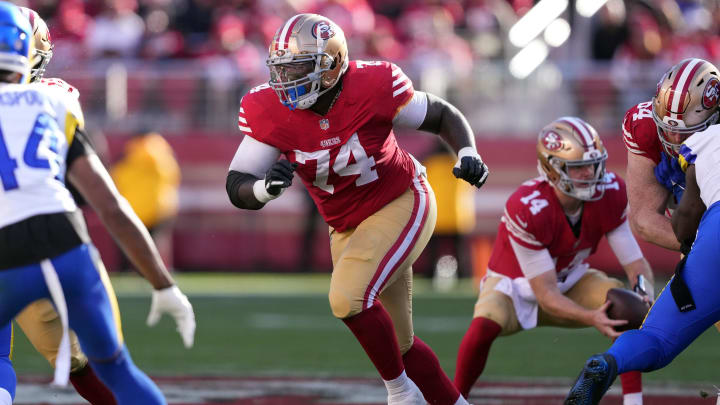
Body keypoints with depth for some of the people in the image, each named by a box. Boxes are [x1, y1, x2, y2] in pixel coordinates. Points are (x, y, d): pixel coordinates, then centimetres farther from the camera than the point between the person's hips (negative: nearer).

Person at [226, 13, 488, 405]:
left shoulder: (373, 87, -25)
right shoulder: (268, 111, -17)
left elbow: (443, 116, -8)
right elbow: (237, 187, -15)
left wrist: (467, 153, -27)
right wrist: (264, 188, -38)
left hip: (401, 206, -5)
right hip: (348, 227, 5)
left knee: (348, 298, -25)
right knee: (396, 343, 12)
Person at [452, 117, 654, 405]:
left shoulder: (610, 194, -21)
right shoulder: (527, 209, -35)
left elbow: (636, 264, -17)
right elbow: (546, 295, -32)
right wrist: (592, 319, -48)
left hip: (568, 282, 4)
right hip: (515, 287, -4)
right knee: (485, 326, -36)